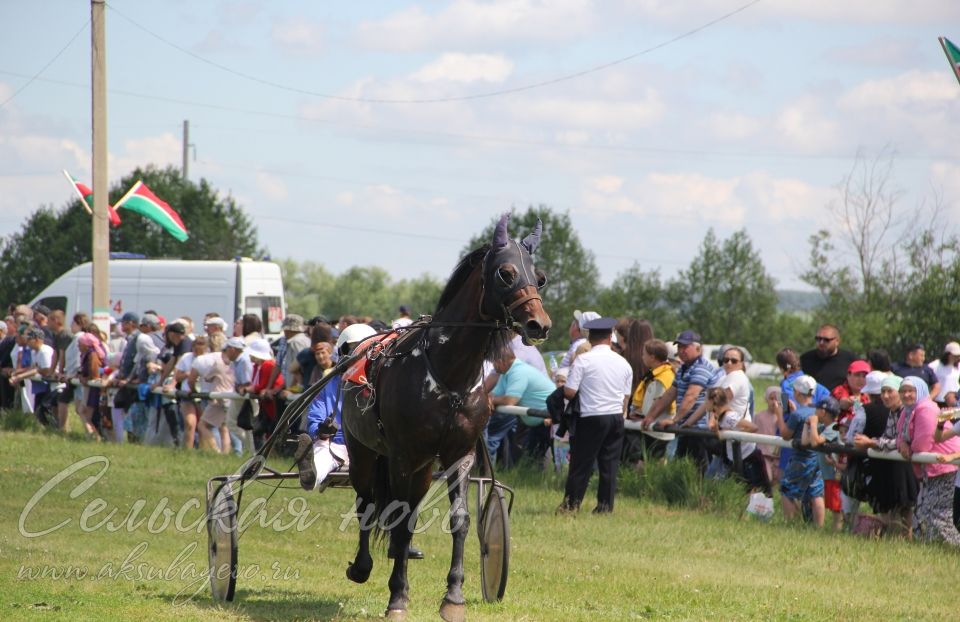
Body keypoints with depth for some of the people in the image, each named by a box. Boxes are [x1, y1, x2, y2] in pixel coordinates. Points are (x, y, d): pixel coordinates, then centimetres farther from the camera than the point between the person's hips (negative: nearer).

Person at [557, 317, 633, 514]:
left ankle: (571, 503, 6)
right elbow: (626, 397, 13)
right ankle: (605, 505, 7)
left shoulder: (583, 360, -9)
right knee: (610, 463, 7)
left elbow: (569, 392, -12)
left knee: (582, 461, 2)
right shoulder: (623, 363, 7)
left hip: (592, 418, -4)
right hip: (616, 417, 4)